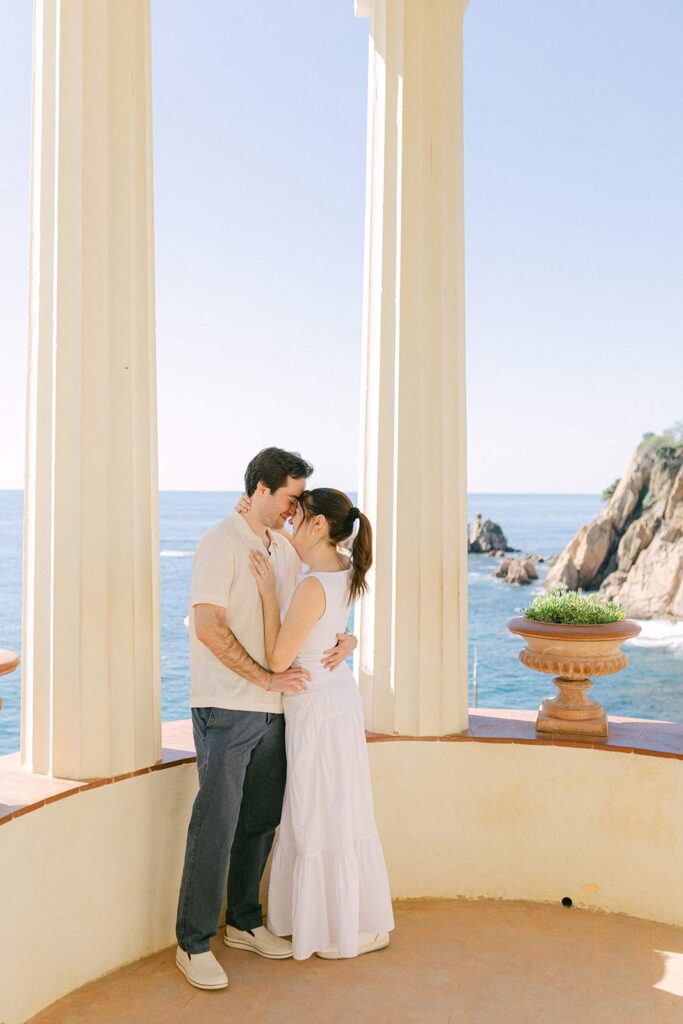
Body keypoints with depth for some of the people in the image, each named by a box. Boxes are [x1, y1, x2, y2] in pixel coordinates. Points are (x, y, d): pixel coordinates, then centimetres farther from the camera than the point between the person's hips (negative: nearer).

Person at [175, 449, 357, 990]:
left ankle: (244, 922, 29)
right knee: (216, 823, -4)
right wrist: (268, 678, -17)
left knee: (261, 821, 14)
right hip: (226, 707, -7)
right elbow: (209, 627, -18)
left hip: (273, 708, 7)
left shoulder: (285, 549, 13)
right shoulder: (221, 543, -10)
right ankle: (194, 944, 8)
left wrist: (345, 639, -1)